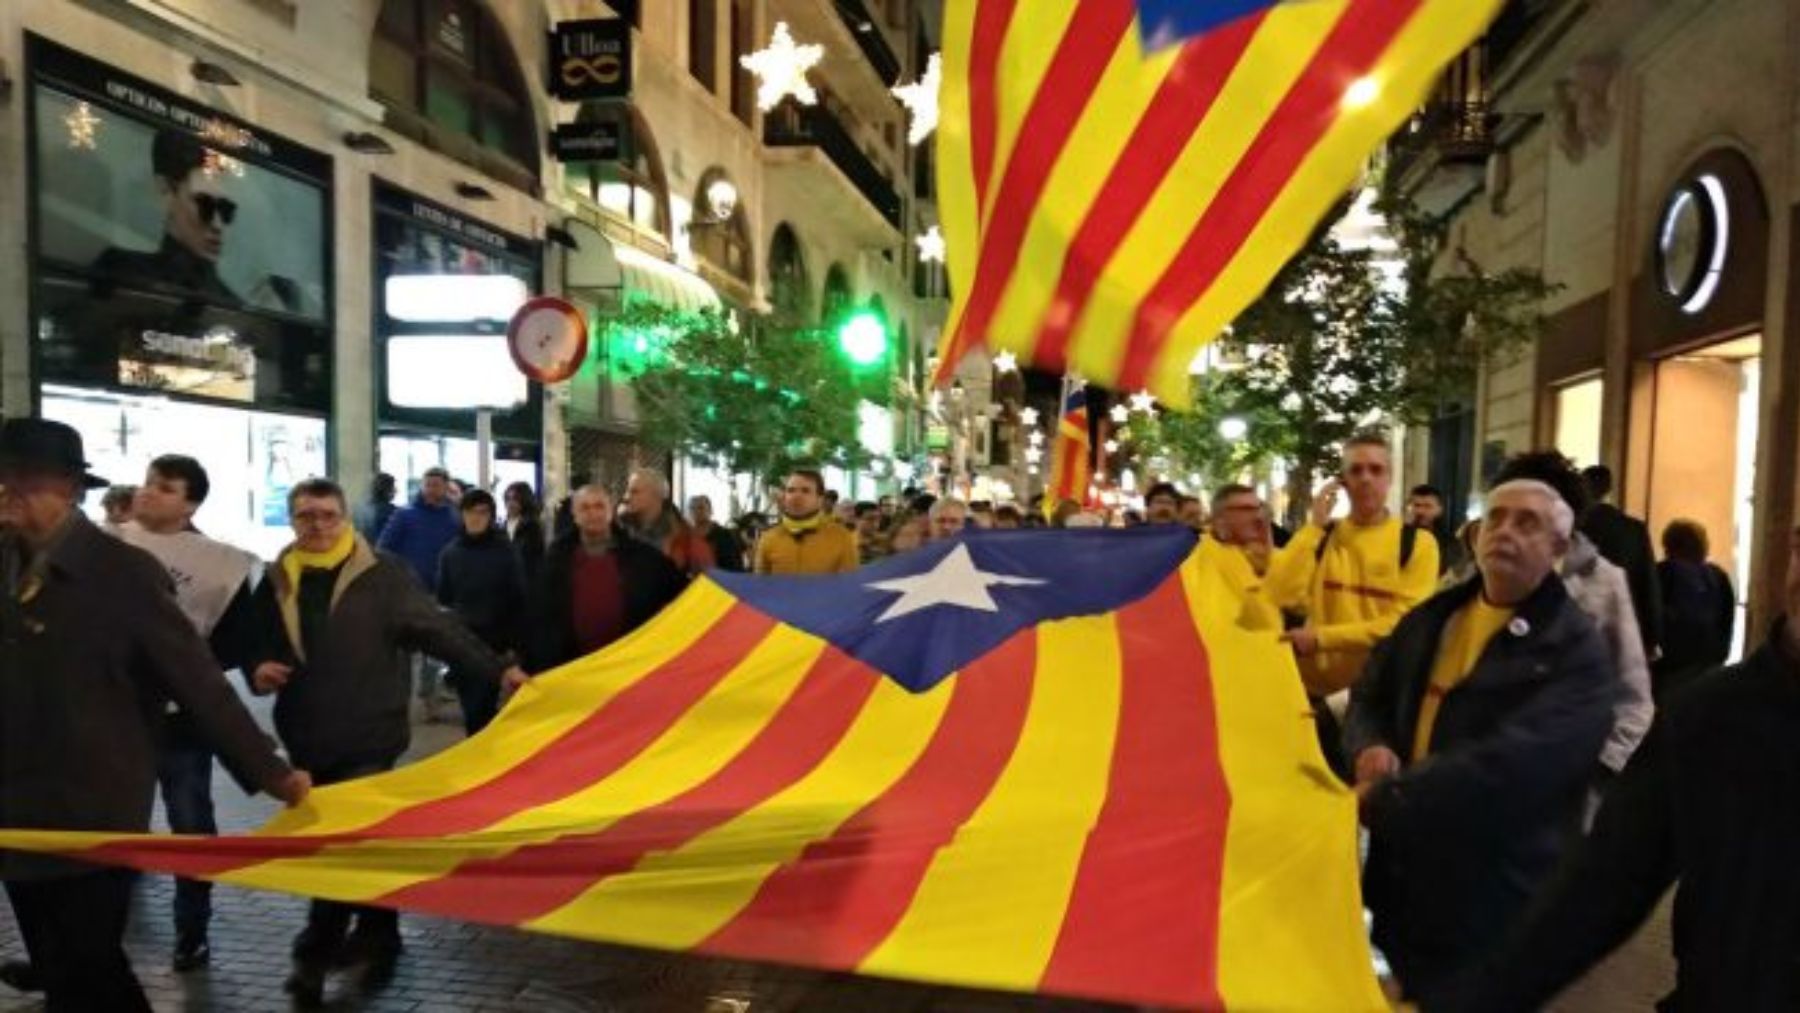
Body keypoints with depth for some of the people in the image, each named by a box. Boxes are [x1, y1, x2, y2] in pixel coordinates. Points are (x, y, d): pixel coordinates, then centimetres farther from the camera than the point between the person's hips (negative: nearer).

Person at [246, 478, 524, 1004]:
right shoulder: (277, 583, 7)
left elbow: (438, 628, -9)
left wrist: (497, 668, -17)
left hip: (367, 737, -4)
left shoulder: (383, 574, -6)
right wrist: (258, 671, -5)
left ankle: (316, 953, 15)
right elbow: (258, 645, 18)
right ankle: (376, 937, 30)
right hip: (308, 740, 4)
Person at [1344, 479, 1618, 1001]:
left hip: (1490, 897, -6)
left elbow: (1510, 765, -27)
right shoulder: (1432, 617, 8)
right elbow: (1369, 697, 14)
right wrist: (1370, 747, -11)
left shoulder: (1576, 651, -14)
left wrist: (1380, 800, -25)